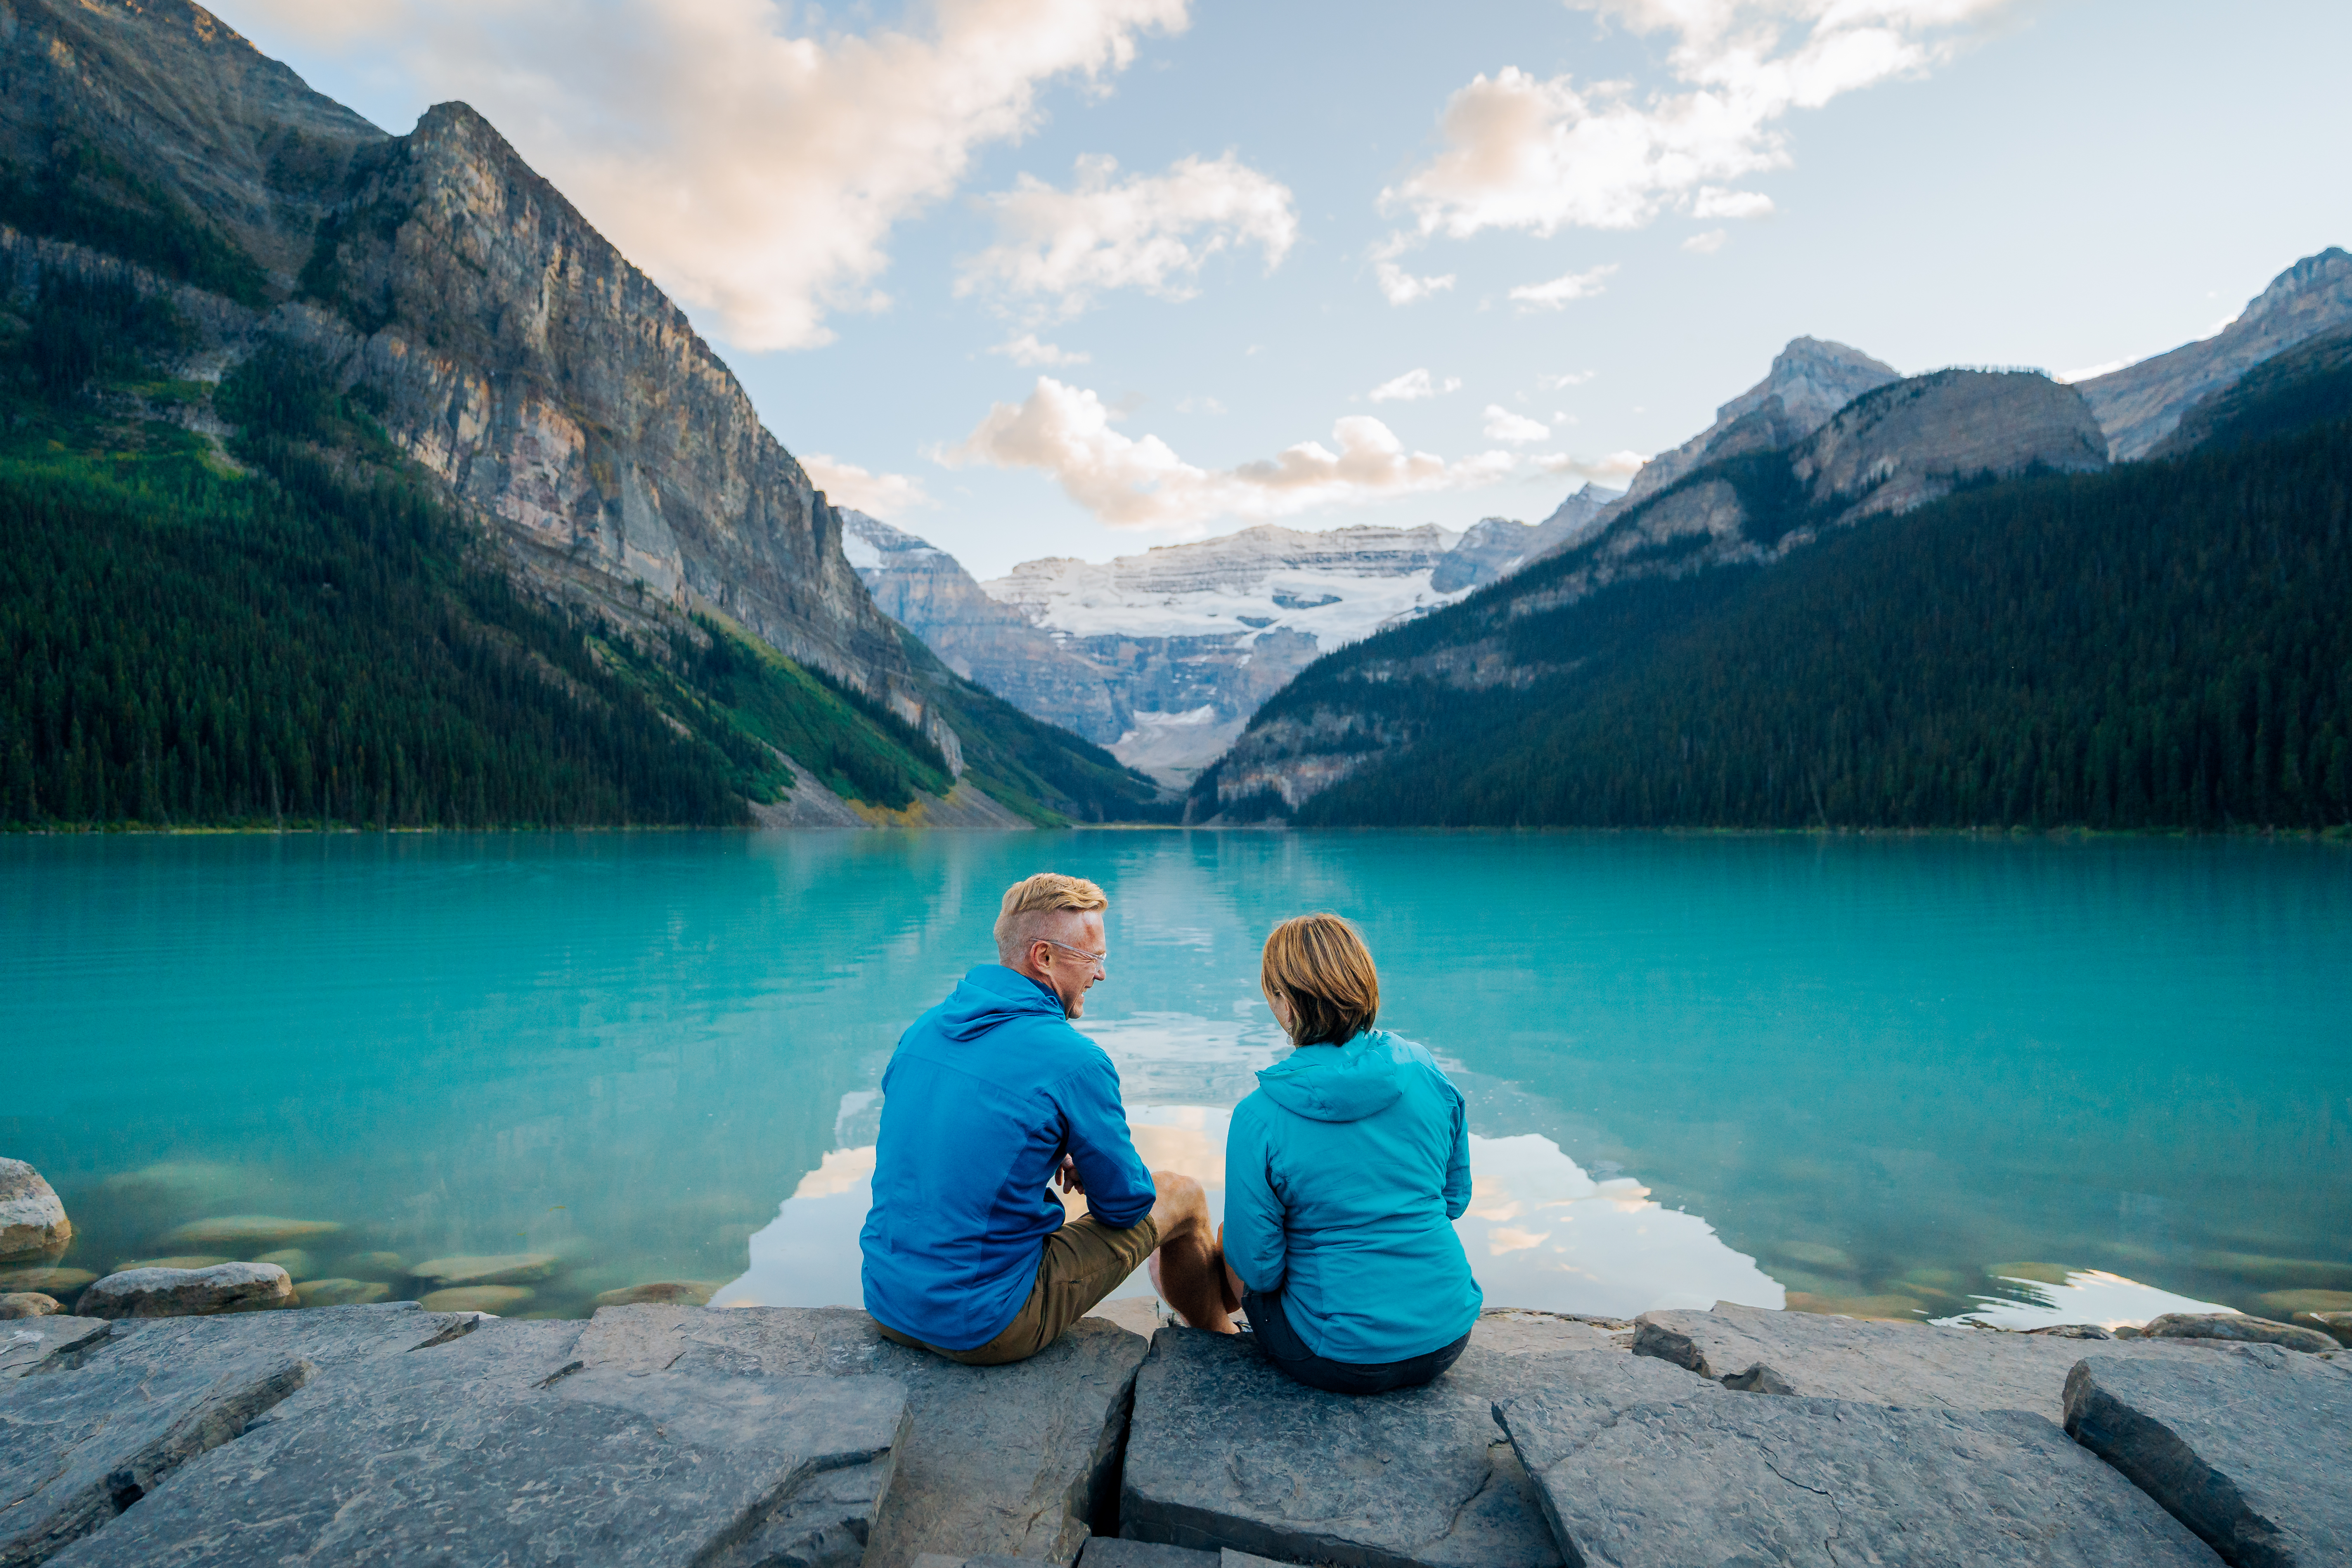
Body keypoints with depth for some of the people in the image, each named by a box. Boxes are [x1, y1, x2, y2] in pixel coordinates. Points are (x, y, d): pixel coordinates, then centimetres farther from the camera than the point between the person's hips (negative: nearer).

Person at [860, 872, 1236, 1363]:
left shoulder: (924, 1028, 2)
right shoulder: (1074, 1062, -20)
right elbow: (1125, 1204, -8)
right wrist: (1084, 1165, 14)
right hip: (985, 1328, -7)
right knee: (1183, 1196, 9)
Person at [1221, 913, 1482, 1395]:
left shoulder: (1259, 1116, -19)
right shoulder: (1427, 1071, -6)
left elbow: (1255, 1269, -13)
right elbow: (1456, 1199, 7)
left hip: (1343, 1361, -4)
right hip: (1448, 1340, 5)